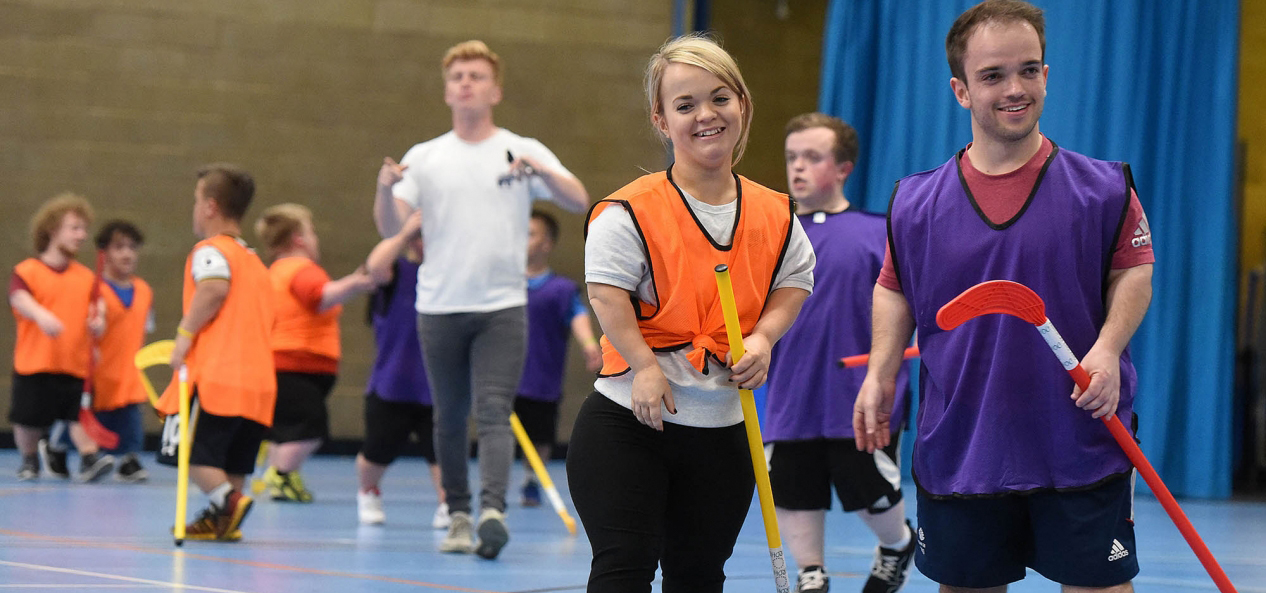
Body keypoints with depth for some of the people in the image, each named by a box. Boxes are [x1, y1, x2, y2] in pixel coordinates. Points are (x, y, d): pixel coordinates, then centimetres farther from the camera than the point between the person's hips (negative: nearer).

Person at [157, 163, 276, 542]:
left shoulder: (210, 250, -3)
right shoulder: (254, 261, 23)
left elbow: (215, 286, -25)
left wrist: (186, 331, -18)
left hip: (214, 375, -8)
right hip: (258, 379, 8)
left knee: (191, 451, -8)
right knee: (231, 460, 13)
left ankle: (228, 501, -24)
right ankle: (221, 520, 11)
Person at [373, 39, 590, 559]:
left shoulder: (523, 151, 5)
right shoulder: (424, 158, 9)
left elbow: (578, 201, -7)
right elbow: (390, 227, -2)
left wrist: (541, 171, -26)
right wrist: (385, 189, -23)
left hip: (502, 307, -2)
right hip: (439, 307, 2)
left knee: (493, 413, -15)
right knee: (450, 419, 7)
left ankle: (493, 511, -27)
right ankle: (459, 515, 17)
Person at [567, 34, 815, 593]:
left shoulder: (773, 214, 4)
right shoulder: (630, 211, -11)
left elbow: (795, 280, 16)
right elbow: (607, 291, -14)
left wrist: (763, 337, -1)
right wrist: (645, 363, -22)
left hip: (722, 430, 5)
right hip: (626, 421, -4)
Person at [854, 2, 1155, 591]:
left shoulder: (1103, 190, -4)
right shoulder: (916, 203, 2)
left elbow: (1132, 271, 3)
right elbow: (895, 290, 14)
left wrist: (1108, 349, -13)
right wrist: (880, 373, 2)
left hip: (1083, 448, -2)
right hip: (959, 448, 2)